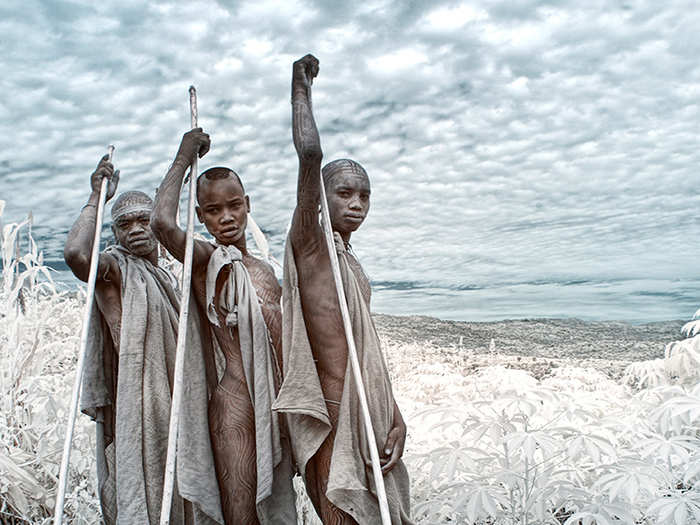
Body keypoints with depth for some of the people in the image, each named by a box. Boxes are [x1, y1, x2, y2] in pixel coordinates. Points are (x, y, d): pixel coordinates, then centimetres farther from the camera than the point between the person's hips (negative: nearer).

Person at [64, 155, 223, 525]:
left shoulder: (167, 277, 19)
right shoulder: (115, 268, -4)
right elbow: (76, 254, -28)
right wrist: (97, 197, -18)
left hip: (176, 409, 8)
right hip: (137, 407, -8)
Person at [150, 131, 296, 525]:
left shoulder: (265, 270, 17)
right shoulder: (205, 260, -3)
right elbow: (163, 222, -25)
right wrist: (185, 156, -11)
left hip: (278, 402, 7)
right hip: (236, 402, -7)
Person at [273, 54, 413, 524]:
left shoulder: (350, 262, 16)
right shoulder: (310, 243, -7)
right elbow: (311, 153, -22)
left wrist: (394, 414, 13)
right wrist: (301, 83, -9)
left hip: (369, 410, 8)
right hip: (334, 415, -8)